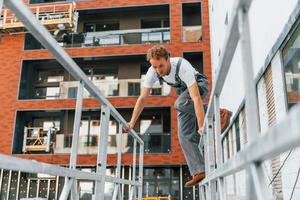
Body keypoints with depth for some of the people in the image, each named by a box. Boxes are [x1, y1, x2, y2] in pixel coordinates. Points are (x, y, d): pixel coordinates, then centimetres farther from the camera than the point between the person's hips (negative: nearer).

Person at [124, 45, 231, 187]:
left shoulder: (182, 66, -39)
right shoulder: (152, 72, -23)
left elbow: (196, 98, -45)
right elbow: (142, 98, -16)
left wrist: (201, 126, -50)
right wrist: (132, 123, -21)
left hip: (199, 85, -5)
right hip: (183, 90, 6)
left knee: (180, 104, -38)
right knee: (185, 135, -4)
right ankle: (199, 172, -2)